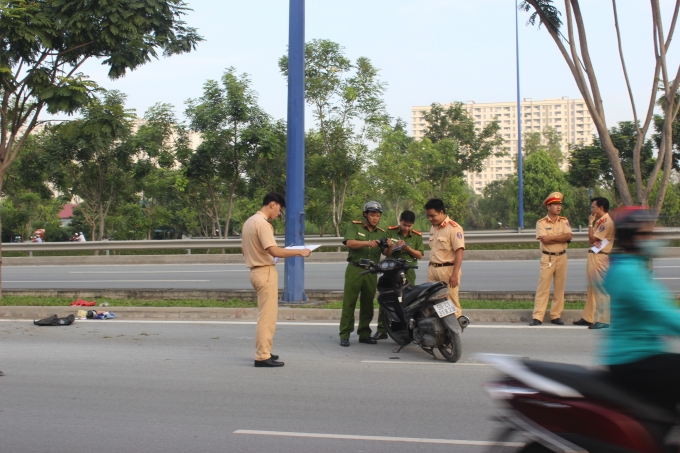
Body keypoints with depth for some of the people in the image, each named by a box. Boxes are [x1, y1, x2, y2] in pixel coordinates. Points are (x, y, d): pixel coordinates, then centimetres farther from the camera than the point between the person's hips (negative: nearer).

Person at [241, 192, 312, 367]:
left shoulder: (250, 221, 13)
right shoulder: (262, 223, -17)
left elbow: (250, 249, 21)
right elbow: (274, 251, -26)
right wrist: (300, 252, -19)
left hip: (256, 271, 10)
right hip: (265, 272, -10)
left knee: (266, 314, 18)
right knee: (267, 315, -7)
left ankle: (263, 351, 24)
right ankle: (262, 356, -5)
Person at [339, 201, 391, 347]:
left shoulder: (381, 233, 13)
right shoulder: (354, 226, 2)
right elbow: (349, 243, -14)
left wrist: (389, 246, -19)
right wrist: (367, 243, -28)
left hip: (371, 272, 4)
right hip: (354, 269, -4)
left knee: (367, 304, 8)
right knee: (349, 303, -5)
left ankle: (364, 334, 17)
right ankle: (344, 335, -4)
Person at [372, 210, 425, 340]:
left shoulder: (417, 236, 7)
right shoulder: (390, 231, 5)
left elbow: (420, 255, 3)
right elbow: (385, 252, 4)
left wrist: (408, 248, -13)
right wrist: (394, 246, -17)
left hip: (408, 271, 0)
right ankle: (381, 330, 2)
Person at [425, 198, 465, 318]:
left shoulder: (454, 228, -12)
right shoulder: (433, 228, 15)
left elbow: (459, 251, -17)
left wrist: (455, 274, -21)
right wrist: (430, 268, 15)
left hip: (448, 270, -8)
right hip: (433, 269, 8)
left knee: (452, 305, -5)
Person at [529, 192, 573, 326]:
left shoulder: (564, 221, 6)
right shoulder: (541, 223, -2)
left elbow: (568, 236, -10)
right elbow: (544, 240, -16)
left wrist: (551, 237, -15)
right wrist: (561, 237, -10)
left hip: (562, 257, 3)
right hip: (547, 258, -3)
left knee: (559, 287, 6)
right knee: (543, 287, -5)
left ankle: (556, 316, 13)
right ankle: (537, 317, -5)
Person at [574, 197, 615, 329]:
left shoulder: (607, 222, -14)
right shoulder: (600, 221, 18)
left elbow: (592, 239, -16)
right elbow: (591, 241, 16)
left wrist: (590, 224, -7)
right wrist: (593, 243, -7)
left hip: (600, 257, -10)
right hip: (593, 256, 10)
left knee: (600, 289, -9)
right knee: (591, 288, 14)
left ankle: (604, 320, -7)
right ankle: (587, 317, 20)